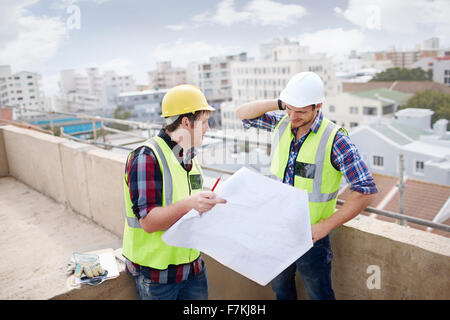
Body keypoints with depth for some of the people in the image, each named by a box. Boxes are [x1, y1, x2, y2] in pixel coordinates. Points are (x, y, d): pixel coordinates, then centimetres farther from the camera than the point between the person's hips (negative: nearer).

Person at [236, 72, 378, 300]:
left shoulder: (334, 139, -21)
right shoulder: (282, 123, -4)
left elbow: (366, 191, -21)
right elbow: (242, 113, 5)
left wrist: (325, 226, -23)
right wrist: (278, 103, -11)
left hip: (311, 235, -5)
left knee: (319, 294, 15)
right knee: (280, 289, 25)